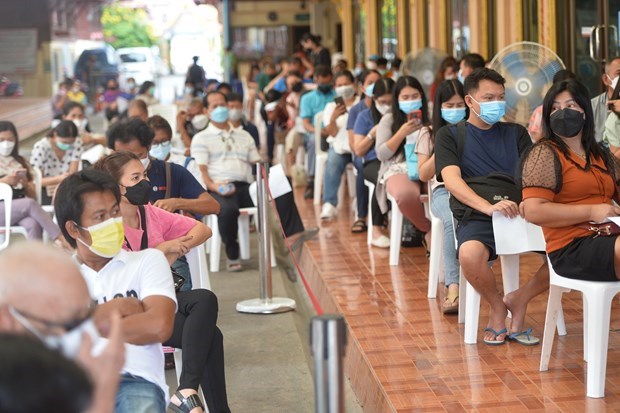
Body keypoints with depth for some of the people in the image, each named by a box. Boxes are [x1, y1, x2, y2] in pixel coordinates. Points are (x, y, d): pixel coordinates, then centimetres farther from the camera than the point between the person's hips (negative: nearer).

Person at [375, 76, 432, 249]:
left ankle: (432, 233, -16)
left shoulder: (428, 120, 19)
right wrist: (402, 133, -7)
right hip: (398, 169, -1)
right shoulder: (389, 120, 12)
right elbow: (382, 154, 3)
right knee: (406, 195, -41)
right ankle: (429, 230, -13)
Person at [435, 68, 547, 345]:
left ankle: (519, 300, 0)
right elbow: (452, 180, -7)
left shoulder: (516, 133, 21)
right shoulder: (450, 135, 10)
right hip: (477, 217, -3)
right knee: (470, 255, -38)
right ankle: (497, 306, -6)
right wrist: (488, 207, -26)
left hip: (521, 213, 4)